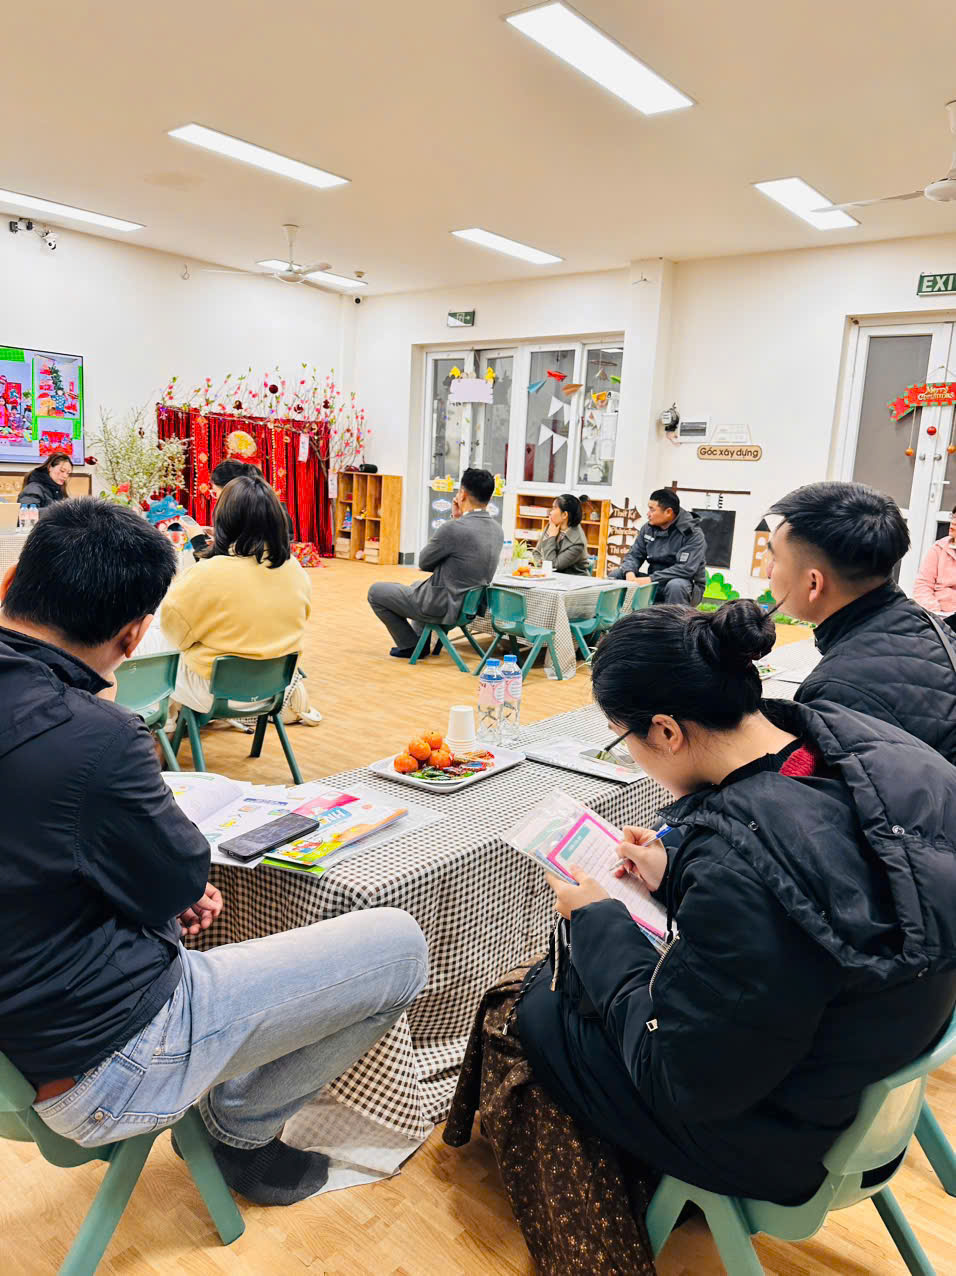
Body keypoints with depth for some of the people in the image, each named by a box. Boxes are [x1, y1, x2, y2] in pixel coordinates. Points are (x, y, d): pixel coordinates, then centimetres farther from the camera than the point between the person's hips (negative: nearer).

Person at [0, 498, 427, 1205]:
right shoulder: (90, 735, -32)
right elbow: (184, 885, -15)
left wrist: (166, 884, 3)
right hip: (105, 1071, -8)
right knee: (401, 945, -4)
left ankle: (225, 1097, 32)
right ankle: (241, 1125, 17)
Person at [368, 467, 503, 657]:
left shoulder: (453, 528, -26)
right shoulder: (497, 530, -1)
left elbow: (424, 563, -10)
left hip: (443, 607, -9)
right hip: (470, 604, 9)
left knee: (376, 591, 10)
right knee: (418, 585, 37)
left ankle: (410, 645, 17)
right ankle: (421, 642, 37)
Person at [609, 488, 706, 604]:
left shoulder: (693, 534, -17)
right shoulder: (649, 528, 1)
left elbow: (685, 569, -28)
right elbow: (634, 555, 4)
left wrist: (650, 579, -32)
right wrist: (630, 573, -20)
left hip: (687, 586, -6)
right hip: (655, 582, 6)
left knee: (675, 585, -40)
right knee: (615, 575, -5)